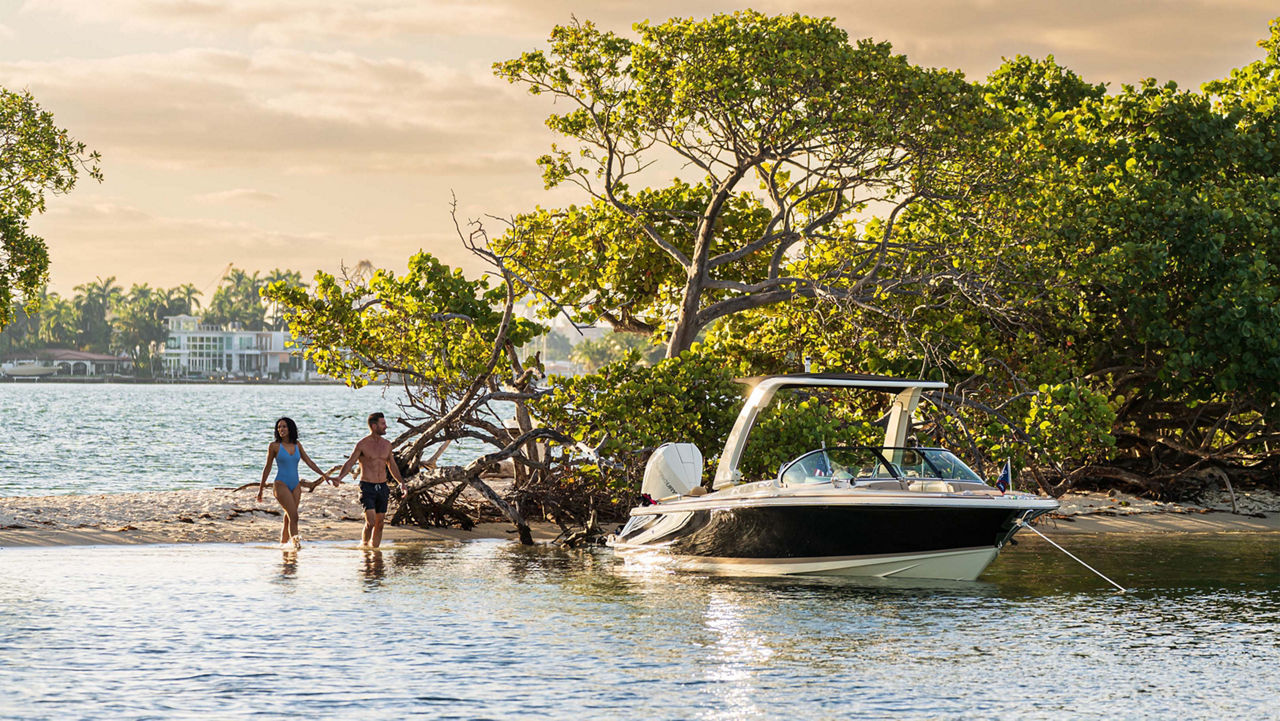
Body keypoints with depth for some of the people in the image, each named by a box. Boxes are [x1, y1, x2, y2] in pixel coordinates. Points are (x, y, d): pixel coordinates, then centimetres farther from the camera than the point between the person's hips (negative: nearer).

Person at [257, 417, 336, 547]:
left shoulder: (297, 445, 10)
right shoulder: (274, 446, -1)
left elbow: (309, 462, 13)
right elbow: (267, 468, 5)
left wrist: (324, 475, 6)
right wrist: (260, 489, 8)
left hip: (295, 486, 5)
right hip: (281, 485, -5)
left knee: (288, 519, 5)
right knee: (293, 516, -20)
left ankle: (283, 544, 15)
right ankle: (295, 541, -28)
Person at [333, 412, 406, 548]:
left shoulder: (387, 444, 10)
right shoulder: (362, 444, -7)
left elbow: (392, 466, 21)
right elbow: (350, 463, -10)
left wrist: (401, 483, 17)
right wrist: (340, 477, -26)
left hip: (382, 488, 5)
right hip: (367, 487, -5)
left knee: (379, 523, 6)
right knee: (370, 522, -14)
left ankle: (375, 546, 17)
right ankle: (364, 543, 8)